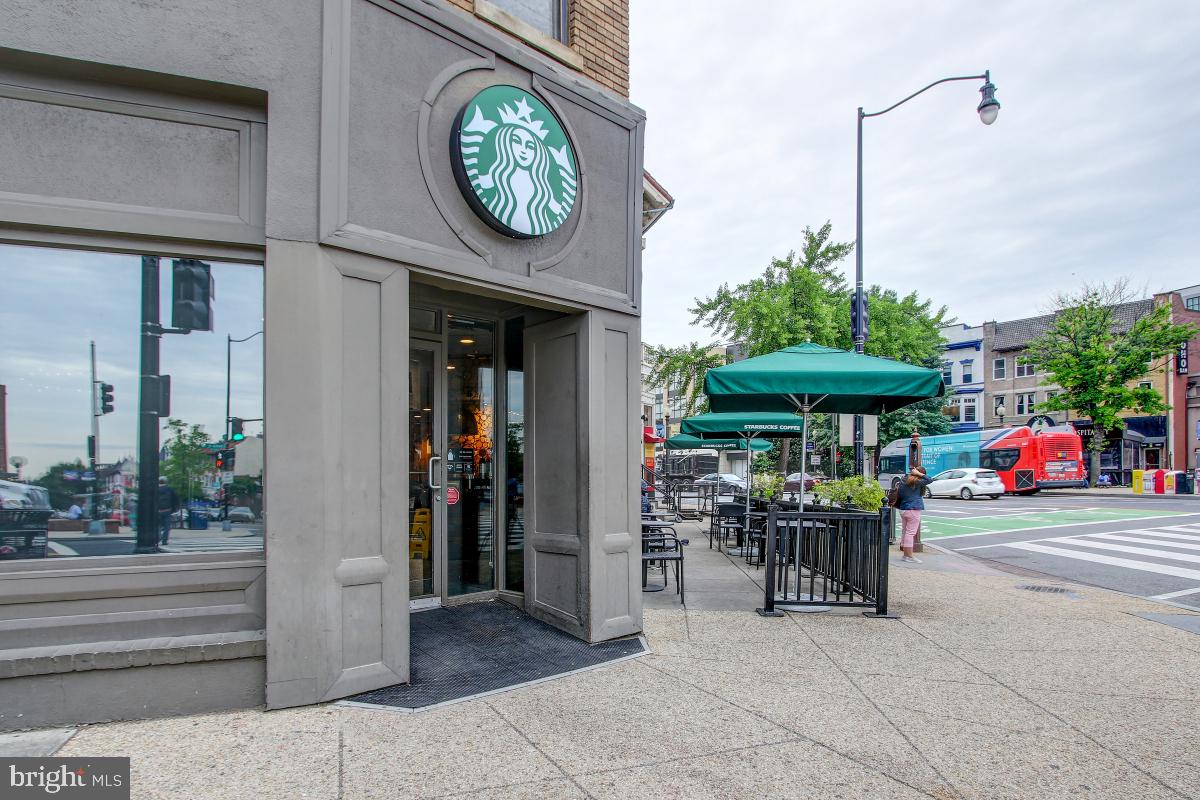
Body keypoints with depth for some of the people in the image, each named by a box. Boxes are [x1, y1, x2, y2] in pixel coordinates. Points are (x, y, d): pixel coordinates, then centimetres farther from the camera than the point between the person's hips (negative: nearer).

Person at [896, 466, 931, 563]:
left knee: (905, 532, 12)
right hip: (913, 510, -8)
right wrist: (919, 474, -9)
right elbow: (929, 480, -14)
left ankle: (905, 554, 18)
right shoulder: (916, 482, -13)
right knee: (910, 533, -5)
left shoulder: (904, 480, 10)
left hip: (903, 509, 8)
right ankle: (909, 556, -3)